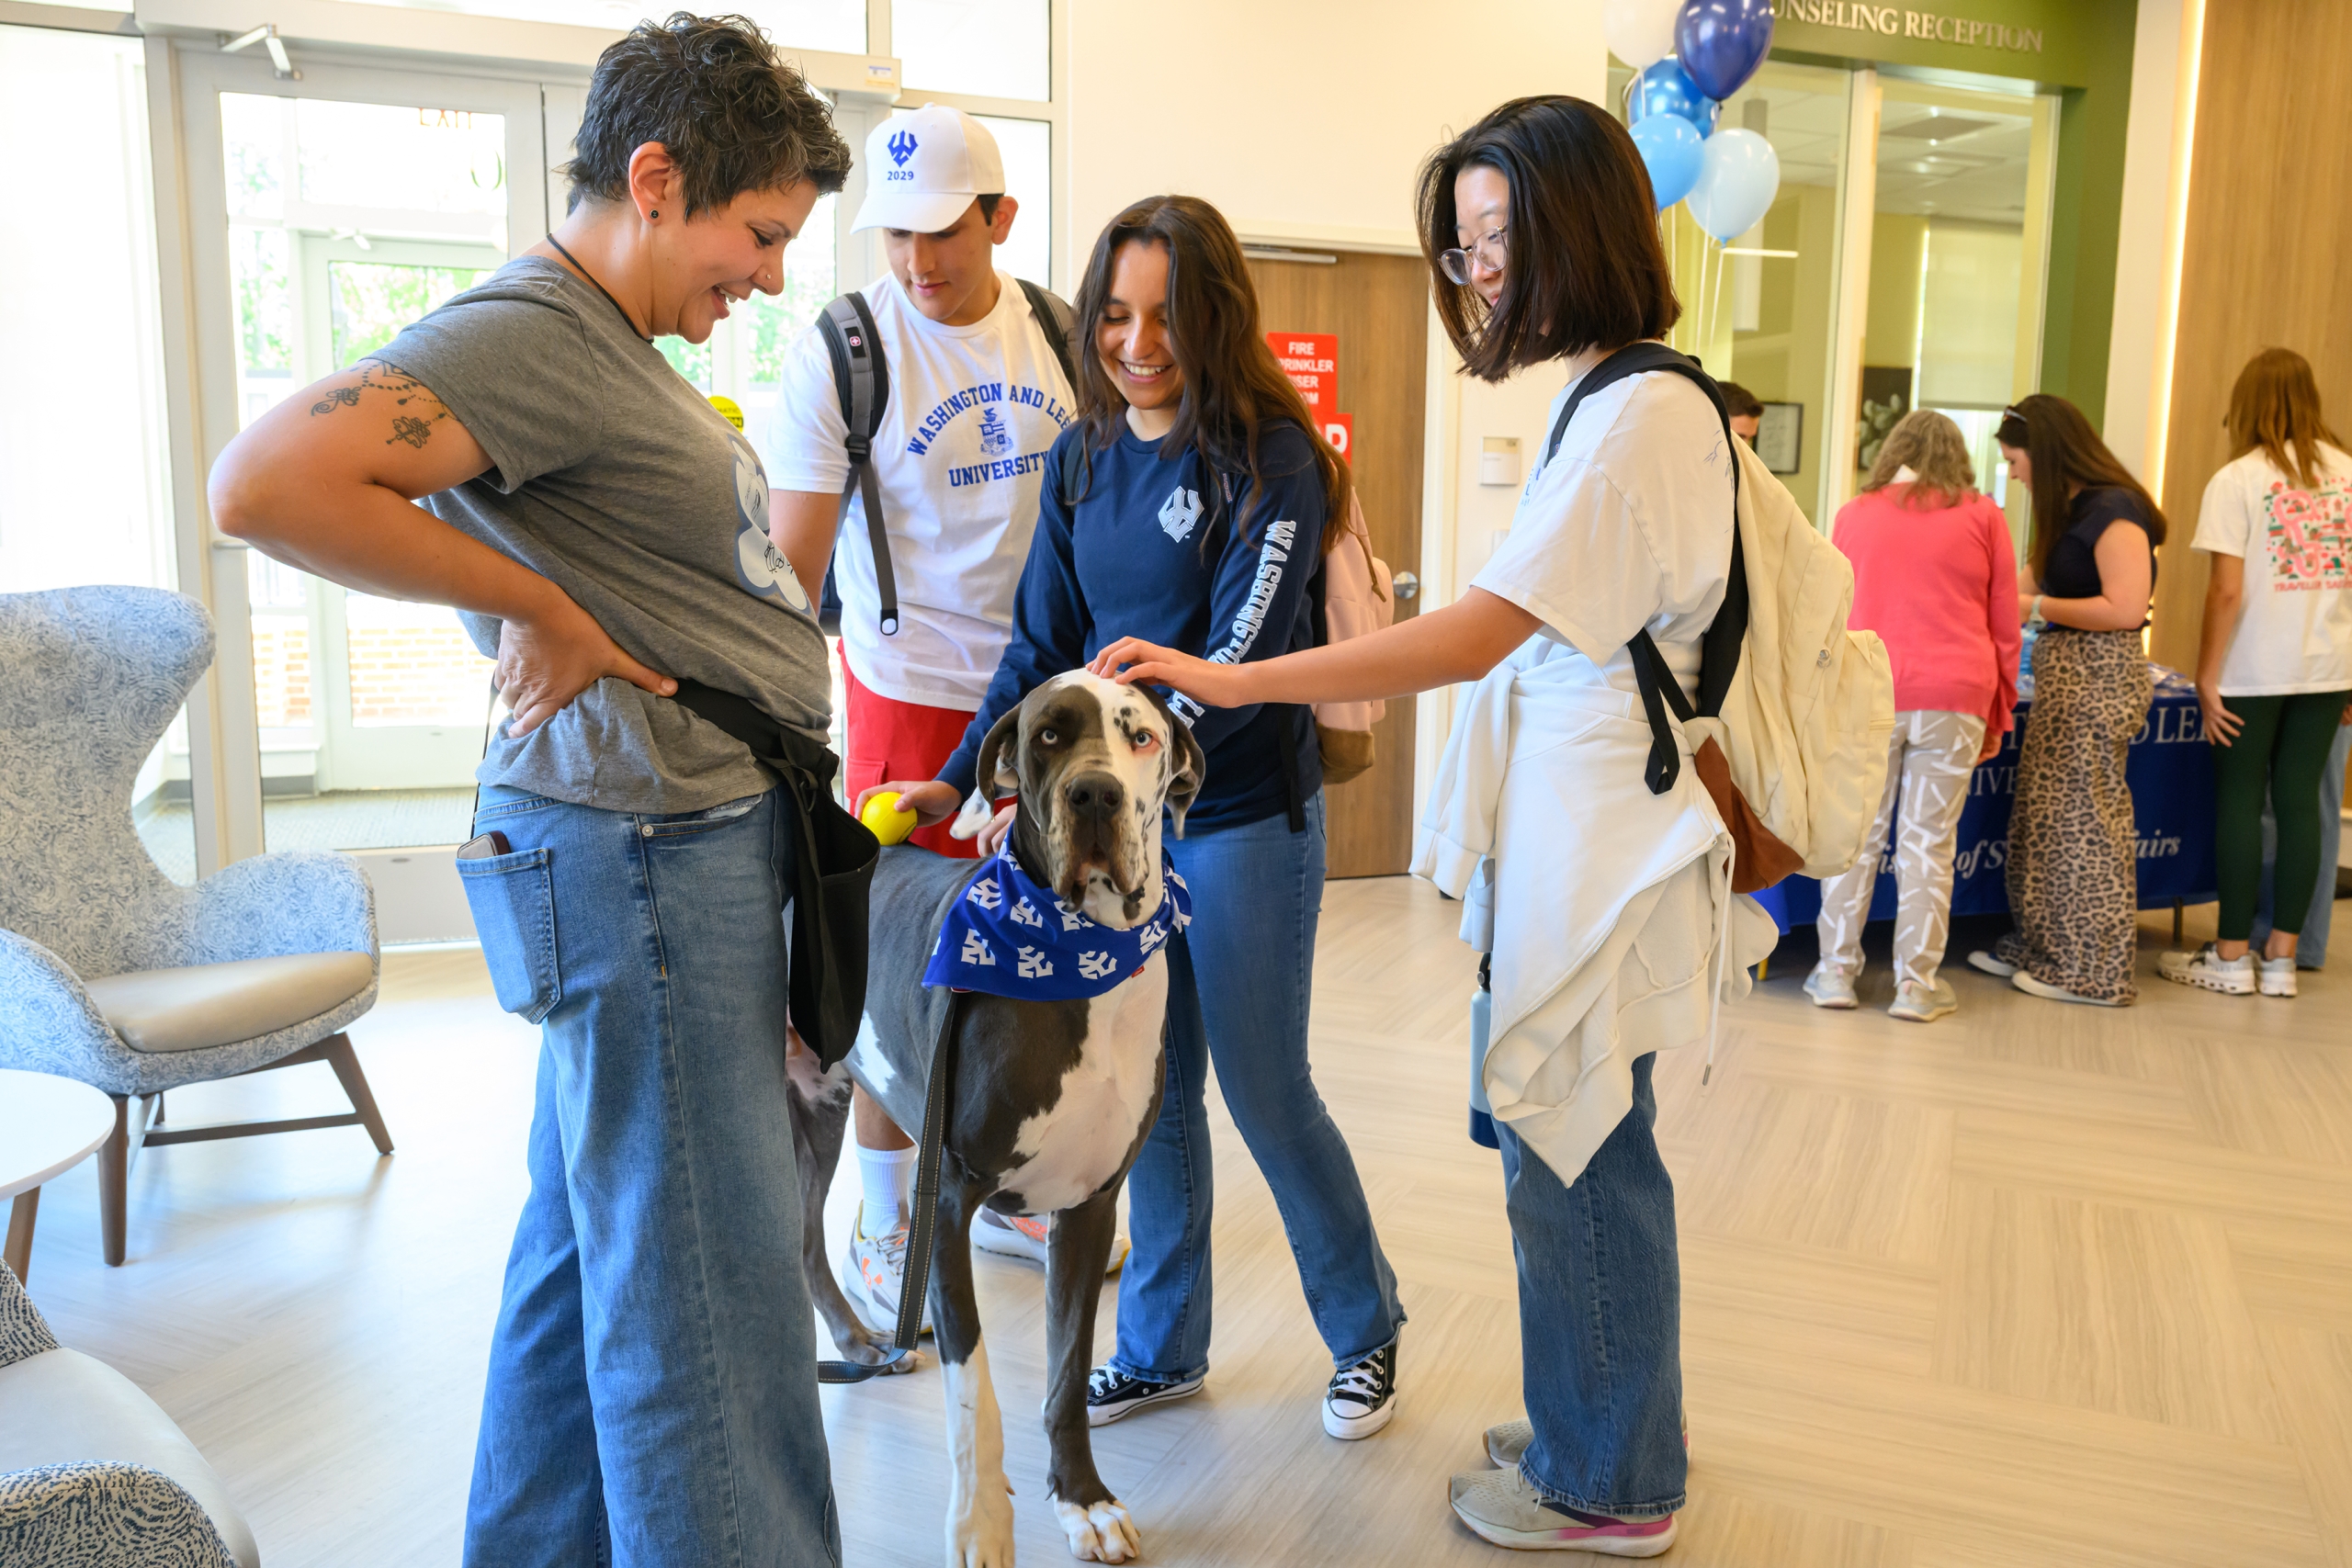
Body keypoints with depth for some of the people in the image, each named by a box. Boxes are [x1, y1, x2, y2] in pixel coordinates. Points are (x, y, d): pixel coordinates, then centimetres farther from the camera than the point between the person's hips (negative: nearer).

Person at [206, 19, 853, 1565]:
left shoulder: (612, 343, 17)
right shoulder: (528, 333, -15)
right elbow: (267, 482, -27)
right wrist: (533, 606, -19)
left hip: (702, 842, 10)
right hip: (648, 855, -10)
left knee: (592, 1243, 20)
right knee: (703, 1289, -2)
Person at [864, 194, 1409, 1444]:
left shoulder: (1269, 457, -12)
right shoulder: (1083, 461, 7)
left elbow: (1241, 658, -20)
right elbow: (1044, 644, 10)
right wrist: (962, 778, -1)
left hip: (1242, 817, -5)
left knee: (1266, 1091, 5)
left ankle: (1365, 1328, 28)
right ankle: (1161, 1348, 30)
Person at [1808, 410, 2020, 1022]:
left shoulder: (1854, 514, 8)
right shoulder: (1981, 516, 5)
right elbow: (2004, 624, 7)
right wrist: (1999, 711, 14)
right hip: (1953, 697, -1)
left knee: (1857, 834, 7)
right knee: (1929, 842, 3)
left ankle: (1836, 970, 10)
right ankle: (1916, 982, 8)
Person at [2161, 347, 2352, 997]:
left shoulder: (2237, 479, -9)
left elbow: (2226, 591, -14)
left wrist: (2207, 677, -7)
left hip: (2254, 668, -4)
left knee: (2239, 800, 4)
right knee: (2299, 800, 9)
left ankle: (2231, 957, 10)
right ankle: (2281, 957, 14)